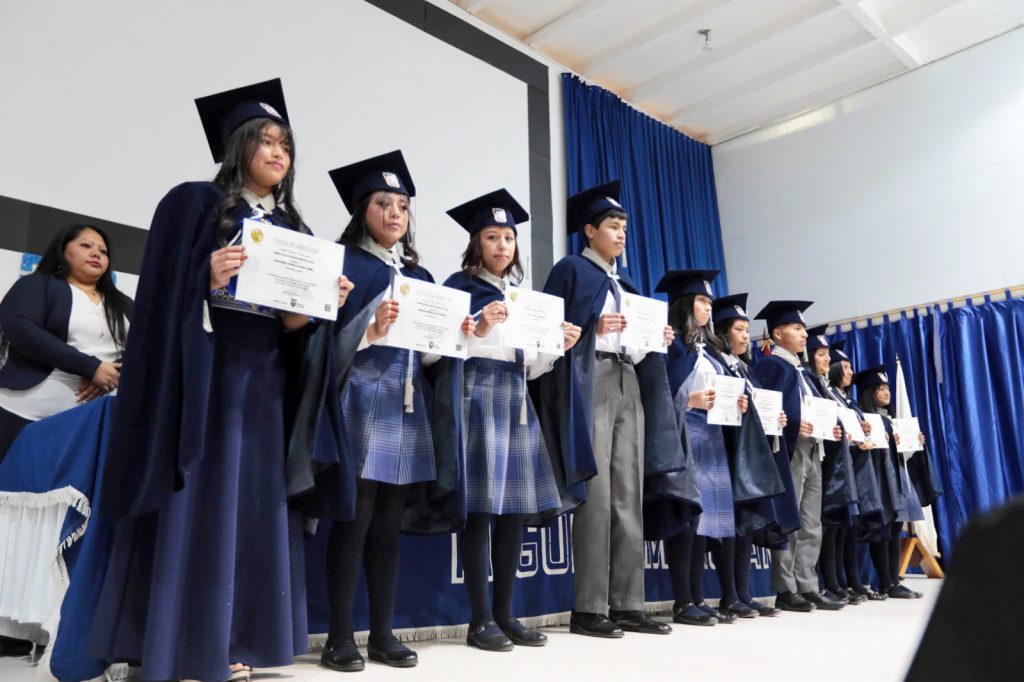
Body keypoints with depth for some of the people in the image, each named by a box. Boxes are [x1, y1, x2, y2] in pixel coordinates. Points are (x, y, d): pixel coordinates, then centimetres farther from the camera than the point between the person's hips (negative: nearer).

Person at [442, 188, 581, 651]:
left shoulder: (521, 294, 20)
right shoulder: (459, 286, 1)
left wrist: (559, 346, 2)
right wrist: (481, 328, -22)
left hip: (516, 401, 7)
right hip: (478, 398, -6)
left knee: (515, 509, 5)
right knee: (481, 509, -7)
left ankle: (505, 614, 14)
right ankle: (480, 619, 2)